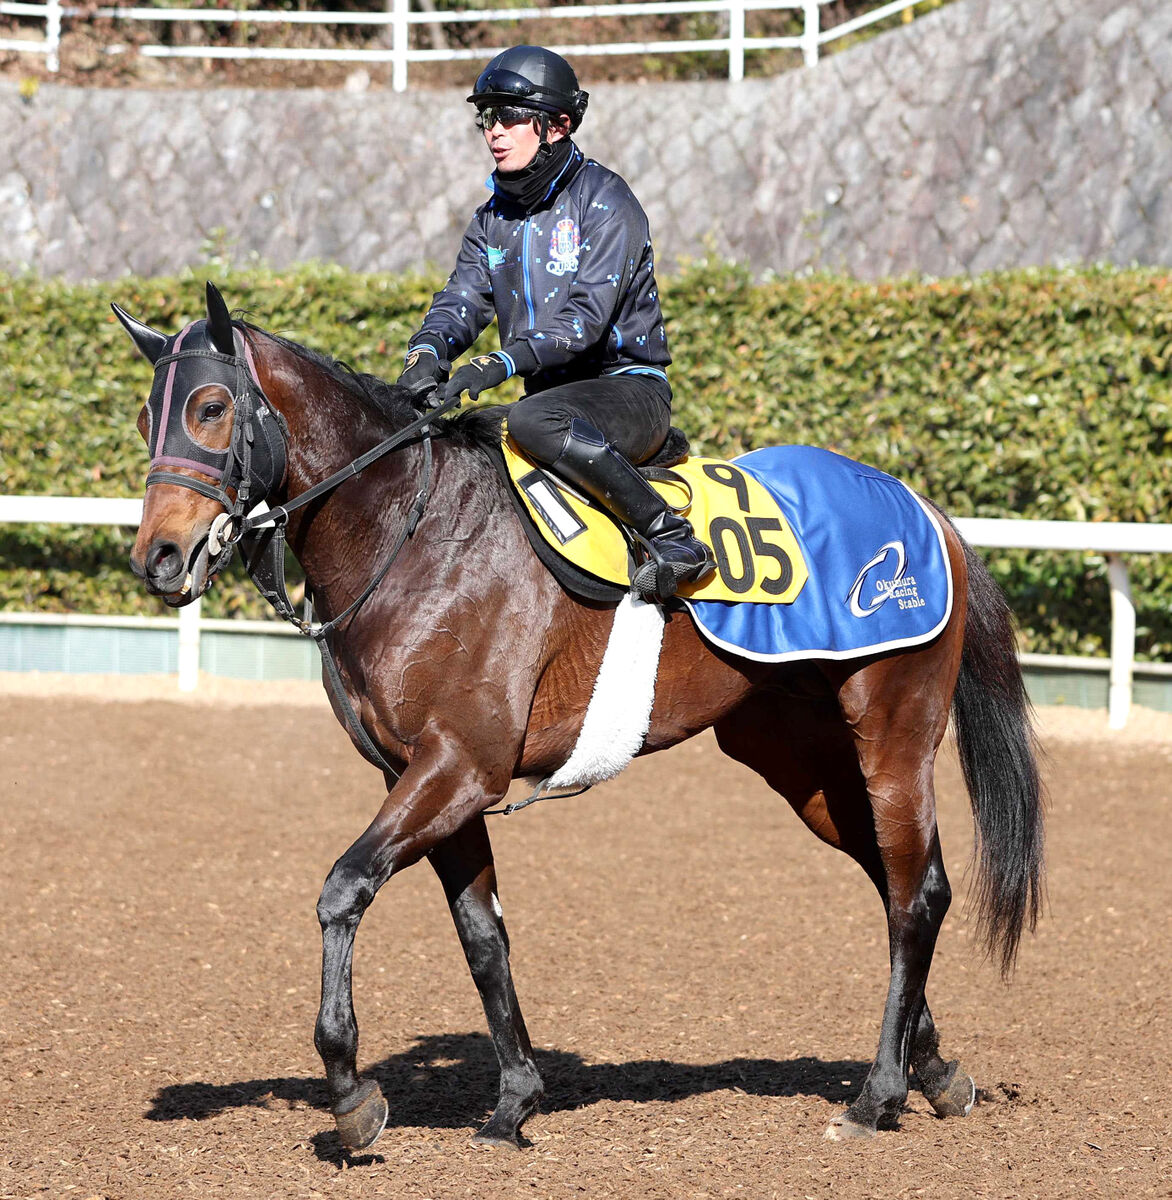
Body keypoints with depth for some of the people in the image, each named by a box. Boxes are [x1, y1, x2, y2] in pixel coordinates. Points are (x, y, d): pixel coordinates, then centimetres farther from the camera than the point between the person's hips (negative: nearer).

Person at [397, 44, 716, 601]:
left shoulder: (604, 200, -11)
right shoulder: (493, 217, 12)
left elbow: (588, 313, -23)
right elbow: (463, 298, 0)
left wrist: (504, 361, -37)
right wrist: (427, 352, -24)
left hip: (629, 390, -8)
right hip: (553, 392, 8)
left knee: (533, 419, -37)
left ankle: (671, 536, -33)